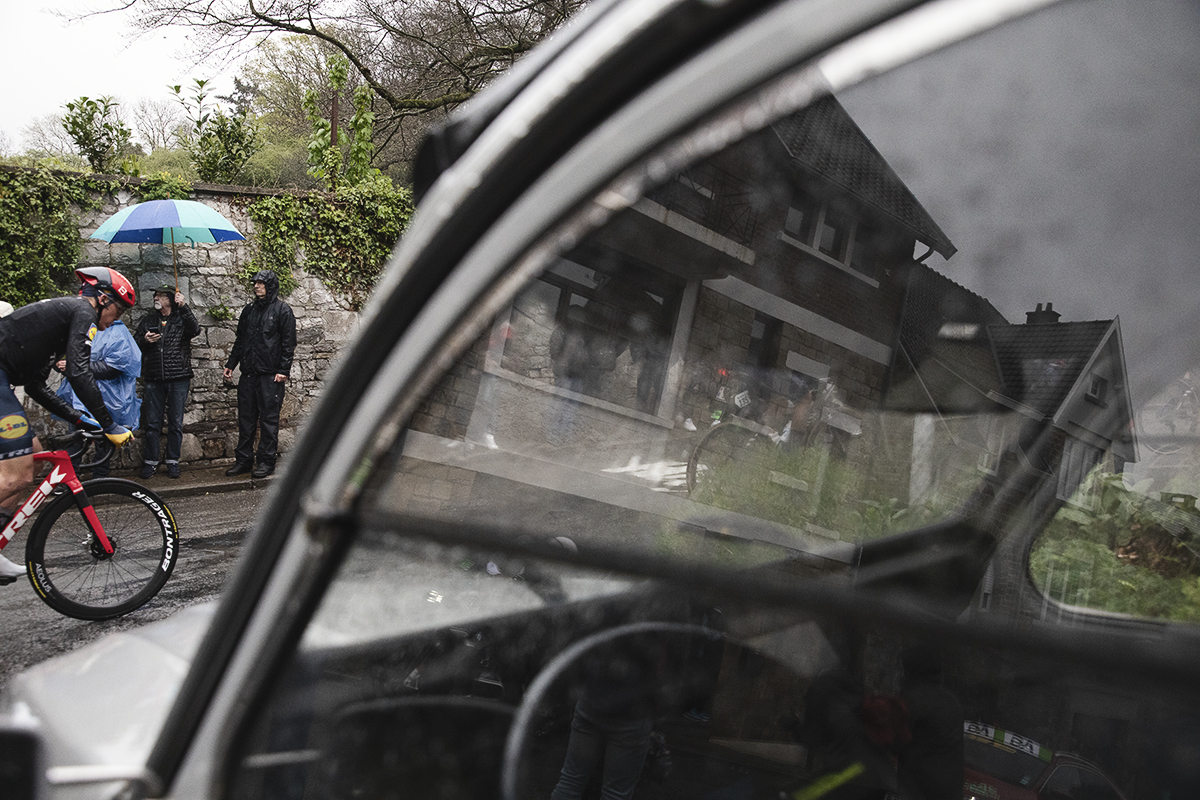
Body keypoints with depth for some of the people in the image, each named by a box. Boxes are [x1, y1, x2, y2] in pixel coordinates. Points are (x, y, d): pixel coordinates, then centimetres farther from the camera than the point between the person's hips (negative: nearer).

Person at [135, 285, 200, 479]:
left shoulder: (182, 318, 4)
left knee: (176, 423, 4)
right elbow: (134, 345, 16)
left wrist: (184, 307, -25)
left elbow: (195, 330, -18)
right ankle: (150, 462, 13)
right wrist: (144, 341, -6)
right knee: (152, 423, 4)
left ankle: (172, 462, 13)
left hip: (178, 378, -2)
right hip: (154, 380, 2)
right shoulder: (148, 321, 14)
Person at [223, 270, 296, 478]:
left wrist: (283, 370, -12)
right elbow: (240, 340, 22)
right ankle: (243, 459, 16)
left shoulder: (282, 310, -1)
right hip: (248, 373, 6)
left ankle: (266, 461, 4)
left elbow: (288, 343, -6)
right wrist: (231, 364, 15)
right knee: (245, 417, 9)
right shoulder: (249, 311, 16)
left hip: (270, 374, -6)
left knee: (269, 418, -2)